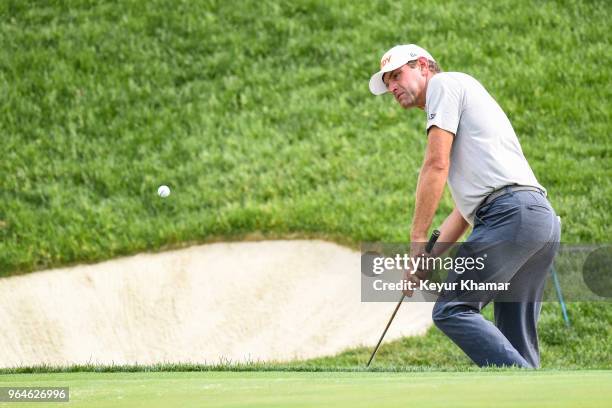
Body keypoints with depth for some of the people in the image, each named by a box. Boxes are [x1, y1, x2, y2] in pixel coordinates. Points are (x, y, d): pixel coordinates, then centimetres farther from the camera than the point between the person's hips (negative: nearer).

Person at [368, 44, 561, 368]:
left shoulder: (444, 83, 8)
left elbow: (437, 165, -4)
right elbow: (467, 206, 31)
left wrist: (417, 240, -2)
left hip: (511, 211, -9)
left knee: (452, 310, -15)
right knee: (516, 344, 8)